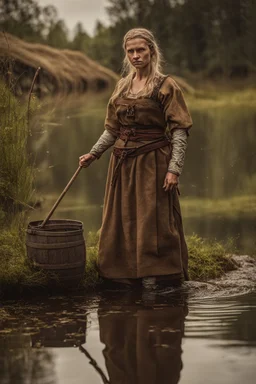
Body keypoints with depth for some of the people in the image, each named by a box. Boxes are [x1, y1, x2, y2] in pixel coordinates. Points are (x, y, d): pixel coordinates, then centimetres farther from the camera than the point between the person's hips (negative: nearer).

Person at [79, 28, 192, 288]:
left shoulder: (166, 86, -5)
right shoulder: (122, 86, 12)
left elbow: (180, 131, -9)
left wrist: (174, 168, -16)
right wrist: (93, 153, 7)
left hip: (152, 163, -6)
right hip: (123, 163, 6)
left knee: (151, 220, -4)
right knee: (122, 221, 8)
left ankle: (152, 276, 3)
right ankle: (125, 273, 19)